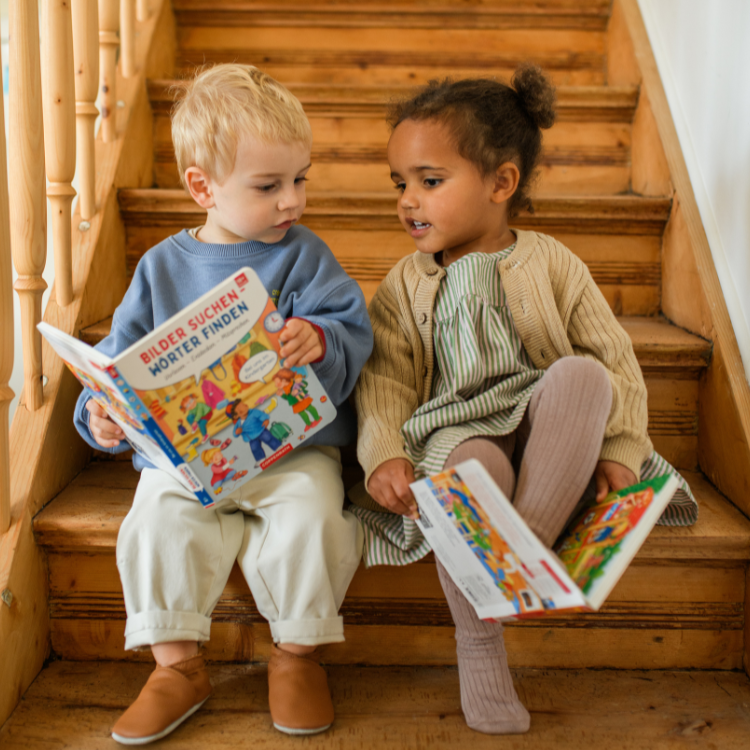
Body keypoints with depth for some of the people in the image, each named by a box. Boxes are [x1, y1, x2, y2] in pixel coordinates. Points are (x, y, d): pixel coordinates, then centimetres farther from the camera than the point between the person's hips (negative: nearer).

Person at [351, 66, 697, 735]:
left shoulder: (551, 263, 7)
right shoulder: (406, 285, 11)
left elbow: (615, 359, 4)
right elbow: (384, 378, 1)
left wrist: (617, 449, -9)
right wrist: (384, 454, -17)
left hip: (543, 428, 1)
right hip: (456, 430, 0)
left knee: (582, 374, -31)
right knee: (471, 466, -37)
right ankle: (478, 644, -22)